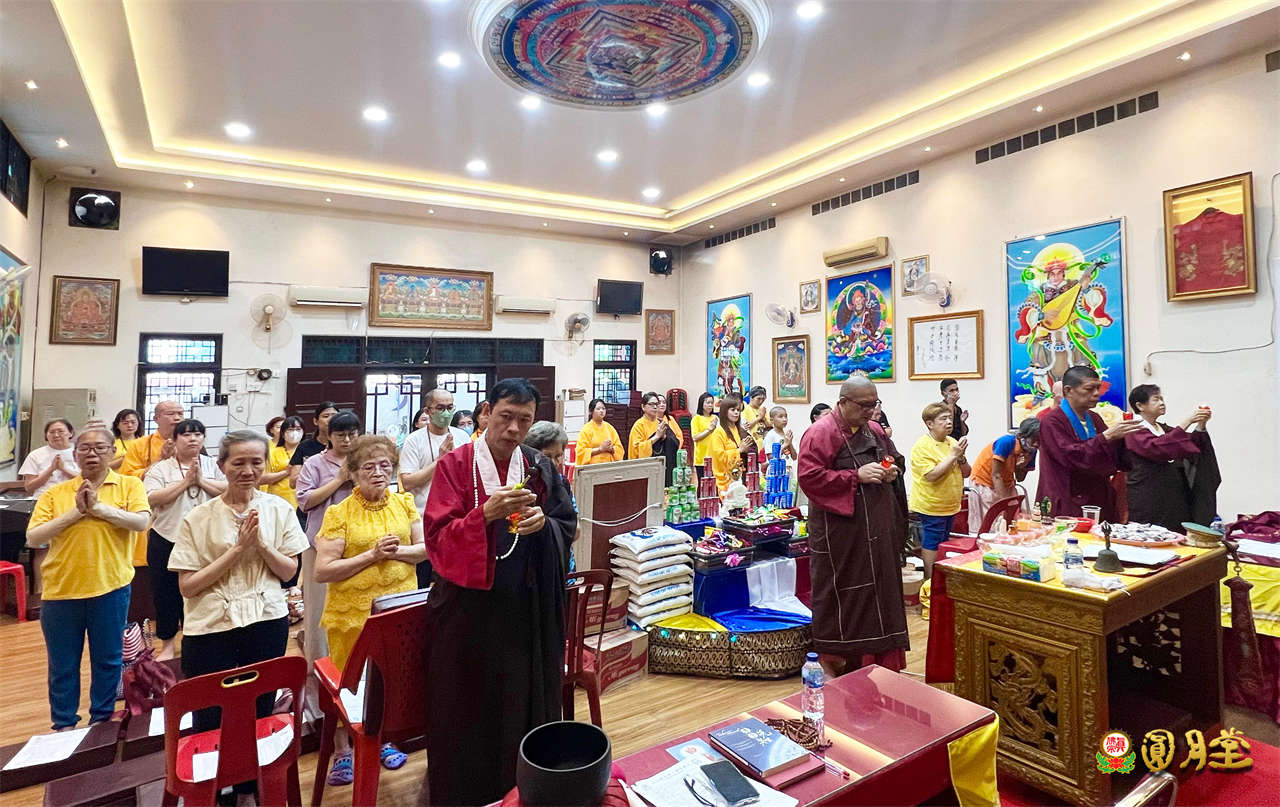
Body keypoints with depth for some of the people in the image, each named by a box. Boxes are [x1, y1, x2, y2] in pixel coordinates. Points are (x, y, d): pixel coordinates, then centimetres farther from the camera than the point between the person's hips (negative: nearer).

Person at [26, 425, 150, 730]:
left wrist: (98, 507, -20)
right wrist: (75, 512, -15)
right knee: (62, 664, 14)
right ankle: (64, 724, 31)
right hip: (61, 589, 1)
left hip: (110, 586, -1)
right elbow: (33, 538, -4)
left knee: (108, 658, 12)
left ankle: (101, 719, 30)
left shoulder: (129, 485, -1)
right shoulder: (55, 493, 3)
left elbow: (141, 521, -15)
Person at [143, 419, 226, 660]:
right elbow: (152, 499, -13)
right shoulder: (161, 468, 0)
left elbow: (228, 490, -6)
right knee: (166, 593, 8)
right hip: (167, 540, -1)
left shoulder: (211, 465, 5)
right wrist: (185, 482, -16)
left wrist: (201, 480, -15)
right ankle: (167, 644, 24)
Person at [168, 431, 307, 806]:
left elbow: (289, 571, 0)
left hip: (267, 622, 2)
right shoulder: (198, 518, -6)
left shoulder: (279, 510, -1)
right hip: (210, 629, -1)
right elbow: (187, 586, -8)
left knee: (259, 712, 13)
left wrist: (260, 543, -16)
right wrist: (237, 548, -17)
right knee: (211, 719, 6)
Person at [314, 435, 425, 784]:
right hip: (353, 612, -3)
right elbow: (323, 571, -13)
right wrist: (372, 555, -19)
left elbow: (425, 547, 3)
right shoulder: (339, 513, -9)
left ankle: (385, 739, 38)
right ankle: (342, 751, 30)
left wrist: (397, 551, -16)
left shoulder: (404, 503, 2)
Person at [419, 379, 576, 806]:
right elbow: (438, 537, -13)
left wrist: (543, 523, -16)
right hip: (468, 606, -3)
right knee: (467, 705, 8)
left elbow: (567, 527, 5)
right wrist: (487, 513, -27)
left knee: (524, 698, 13)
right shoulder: (455, 465, -7)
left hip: (527, 607, 3)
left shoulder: (540, 468, 3)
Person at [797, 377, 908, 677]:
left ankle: (881, 658, 31)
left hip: (877, 528, 8)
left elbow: (894, 460, 25)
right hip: (840, 531, -7)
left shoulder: (875, 430, 11)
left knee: (879, 590, 15)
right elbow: (808, 477, -21)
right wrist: (856, 476, -23)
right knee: (842, 596, 3)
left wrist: (891, 472, 1)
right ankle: (836, 663, 19)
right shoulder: (821, 432, -13)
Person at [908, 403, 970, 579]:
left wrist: (961, 457, -10)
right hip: (930, 508, -8)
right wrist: (953, 455, -21)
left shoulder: (952, 442, 8)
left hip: (951, 506, 8)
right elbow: (932, 475, -24)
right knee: (930, 548, -2)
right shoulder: (922, 446, -15)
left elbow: (966, 473, 10)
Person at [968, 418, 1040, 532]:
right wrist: (1004, 502, -27)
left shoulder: (1031, 450, -6)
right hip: (983, 483, -6)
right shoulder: (1006, 442, -25)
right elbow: (996, 475, -23)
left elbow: (1020, 479, 4)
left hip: (1006, 485, 6)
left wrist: (1022, 466, -18)